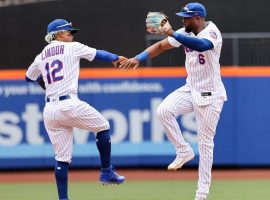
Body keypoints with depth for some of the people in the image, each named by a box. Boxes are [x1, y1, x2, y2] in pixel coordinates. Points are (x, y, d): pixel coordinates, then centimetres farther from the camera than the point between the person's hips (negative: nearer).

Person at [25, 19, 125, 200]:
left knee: (62, 158, 9)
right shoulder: (72, 48, 3)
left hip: (49, 110, 6)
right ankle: (107, 172, 17)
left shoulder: (41, 57, 18)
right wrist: (116, 58, 28)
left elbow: (29, 77, 32)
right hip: (70, 105, -6)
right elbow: (98, 54, 12)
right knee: (103, 126, 17)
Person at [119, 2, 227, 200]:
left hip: (210, 94, -7)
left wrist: (173, 34, -48)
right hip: (191, 89, 7)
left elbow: (201, 45, -43)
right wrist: (138, 58, -6)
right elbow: (161, 45, 6)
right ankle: (184, 151, -1)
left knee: (205, 141, -3)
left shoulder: (212, 32, -20)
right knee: (164, 110, -17)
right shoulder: (186, 32, 3)